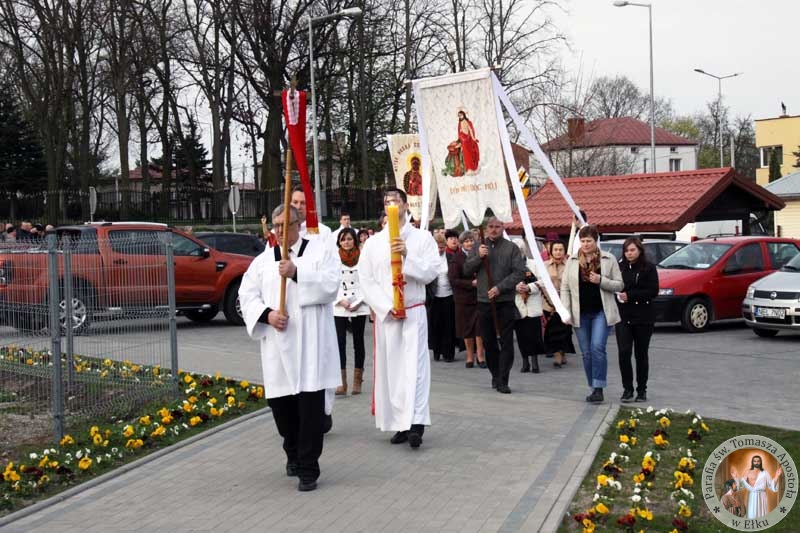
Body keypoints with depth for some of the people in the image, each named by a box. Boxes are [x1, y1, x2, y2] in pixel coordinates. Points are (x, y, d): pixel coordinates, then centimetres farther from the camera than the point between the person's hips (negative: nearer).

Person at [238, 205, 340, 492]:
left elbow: (330, 286, -9)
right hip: (277, 344, 3)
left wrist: (297, 273, -19)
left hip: (310, 342, -3)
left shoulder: (320, 251, 4)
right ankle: (294, 453, 33)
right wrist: (267, 314, -9)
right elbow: (247, 295, 8)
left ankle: (308, 468, 2)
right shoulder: (263, 260, 13)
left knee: (311, 405, -6)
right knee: (280, 402, 7)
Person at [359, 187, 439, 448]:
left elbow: (431, 272, -4)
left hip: (414, 311, -2)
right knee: (389, 367, 2)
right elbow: (366, 280, 2)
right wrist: (387, 307, -8)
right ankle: (400, 423, 8)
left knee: (414, 365, -10)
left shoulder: (422, 237, 5)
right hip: (384, 314, 2)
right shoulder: (373, 242, 8)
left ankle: (416, 424, -17)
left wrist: (408, 255, -18)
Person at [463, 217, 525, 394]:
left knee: (506, 342, -4)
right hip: (484, 301, 3)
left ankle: (502, 381, -1)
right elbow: (466, 270, 6)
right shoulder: (479, 247, 11)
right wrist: (478, 257, -11)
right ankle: (495, 374, 25)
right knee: (488, 341, 10)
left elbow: (520, 272, -7)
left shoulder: (511, 248, 1)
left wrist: (500, 287, -15)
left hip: (505, 301, -3)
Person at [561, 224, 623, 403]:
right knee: (586, 353, 6)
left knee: (597, 347, -17)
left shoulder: (609, 259, 2)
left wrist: (601, 281, -14)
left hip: (601, 312, -3)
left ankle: (599, 388, -12)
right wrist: (566, 312, -2)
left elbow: (619, 285, 3)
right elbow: (565, 288, 6)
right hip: (580, 313, 3)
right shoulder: (572, 261, 7)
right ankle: (594, 389, 17)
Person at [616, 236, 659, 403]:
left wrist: (630, 296, -16)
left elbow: (653, 291, -10)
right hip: (623, 316, 2)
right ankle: (627, 388, 3)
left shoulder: (649, 268, -2)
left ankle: (642, 390, 18)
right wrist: (618, 296, -12)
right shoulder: (619, 267, 6)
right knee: (624, 352, -8)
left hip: (643, 317, -2)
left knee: (641, 354, 6)